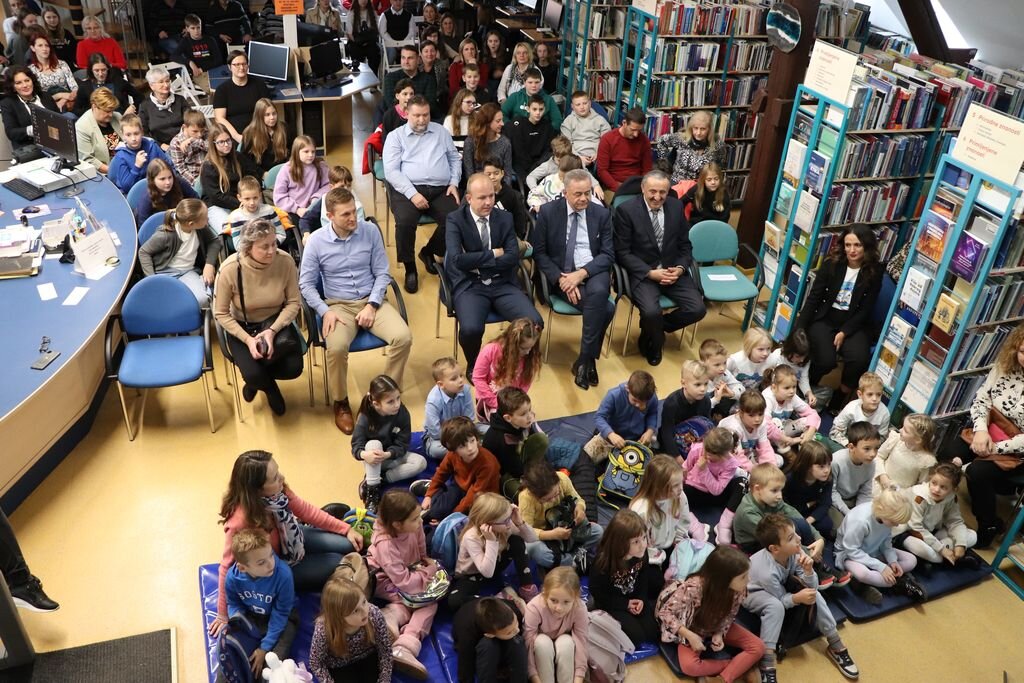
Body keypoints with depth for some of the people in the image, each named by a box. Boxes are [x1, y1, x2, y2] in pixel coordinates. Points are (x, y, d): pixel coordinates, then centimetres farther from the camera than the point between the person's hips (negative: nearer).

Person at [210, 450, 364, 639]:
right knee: (338, 565, -12)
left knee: (347, 546, -4)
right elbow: (229, 567, -28)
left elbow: (304, 510, -7)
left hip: (292, 538, 5)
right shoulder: (241, 521, -40)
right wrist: (224, 614, -17)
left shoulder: (276, 490, -23)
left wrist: (345, 529, -5)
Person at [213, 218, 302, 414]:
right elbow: (221, 314, -14)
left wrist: (272, 330, -26)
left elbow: (293, 303, -12)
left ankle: (259, 380, 18)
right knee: (253, 374, -22)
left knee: (294, 368, -17)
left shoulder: (285, 261, -22)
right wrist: (248, 339, -25)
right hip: (241, 326, -2)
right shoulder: (230, 269, -26)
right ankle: (269, 388, 18)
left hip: (276, 321, 2)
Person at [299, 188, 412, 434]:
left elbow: (382, 273, 1)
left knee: (403, 337, -24)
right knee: (337, 348, -32)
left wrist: (372, 305, -12)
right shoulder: (316, 241, -7)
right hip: (338, 305, -2)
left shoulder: (370, 231, -4)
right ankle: (341, 403, -4)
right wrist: (325, 311, -15)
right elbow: (306, 284, -1)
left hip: (371, 300, 2)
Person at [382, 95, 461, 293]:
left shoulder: (441, 132, 19)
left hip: (440, 190, 3)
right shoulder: (396, 136, 7)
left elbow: (455, 159, 23)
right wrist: (412, 193, -16)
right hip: (408, 189, -3)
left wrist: (454, 183, 4)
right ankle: (410, 268, -9)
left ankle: (429, 252, 5)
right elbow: (391, 171, -4)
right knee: (405, 222, -34)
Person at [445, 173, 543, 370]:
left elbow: (513, 257, -3)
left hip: (502, 284, 3)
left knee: (534, 323, -20)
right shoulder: (455, 219, -1)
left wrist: (477, 262, -10)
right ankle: (474, 366, 4)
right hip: (470, 286, -3)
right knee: (471, 329, -31)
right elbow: (458, 259, -16)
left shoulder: (505, 218, 9)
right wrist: (493, 254, -8)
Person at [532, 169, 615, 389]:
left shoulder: (602, 214, 5)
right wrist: (560, 278, -16)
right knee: (606, 308, -29)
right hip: (561, 275, -2)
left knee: (599, 292, -36)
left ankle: (585, 359, -22)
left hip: (594, 272, 2)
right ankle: (589, 358, -11)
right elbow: (539, 252, -1)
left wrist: (581, 274, -17)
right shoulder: (548, 212, 0)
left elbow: (608, 254, 0)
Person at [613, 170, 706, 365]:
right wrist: (651, 273, -19)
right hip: (642, 273, -4)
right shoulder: (626, 210, -11)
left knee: (697, 309, -15)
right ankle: (654, 341, 8)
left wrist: (680, 268, -11)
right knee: (651, 312, -30)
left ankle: (653, 328, 13)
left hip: (673, 270, 4)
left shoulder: (677, 206, 3)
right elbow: (622, 253, -10)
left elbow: (685, 245, 9)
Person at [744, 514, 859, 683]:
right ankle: (766, 666, -32)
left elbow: (812, 586, -18)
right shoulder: (767, 571, -40)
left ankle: (836, 647, 4)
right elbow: (782, 599, -24)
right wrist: (797, 598, -43)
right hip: (752, 593, -7)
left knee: (813, 594, -11)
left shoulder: (794, 553, -25)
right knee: (776, 606, -36)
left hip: (780, 587, 7)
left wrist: (808, 570, -37)